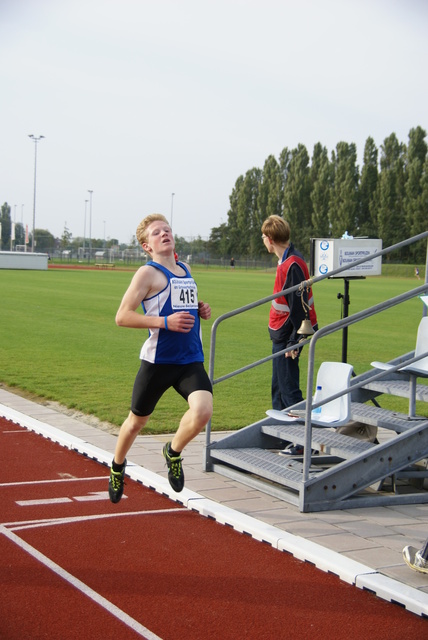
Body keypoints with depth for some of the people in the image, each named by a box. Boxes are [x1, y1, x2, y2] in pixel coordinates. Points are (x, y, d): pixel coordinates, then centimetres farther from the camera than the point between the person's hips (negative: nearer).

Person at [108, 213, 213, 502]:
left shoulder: (186, 270, 13)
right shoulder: (148, 273, -7)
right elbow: (122, 316, -13)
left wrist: (201, 309, 10)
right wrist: (165, 321, -20)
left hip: (191, 361, 4)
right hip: (158, 362, -4)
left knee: (203, 411, -20)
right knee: (137, 421, 11)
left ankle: (173, 452, 10)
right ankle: (117, 467, 41)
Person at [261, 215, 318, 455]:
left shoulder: (292, 264, -22)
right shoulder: (288, 259, 9)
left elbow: (299, 306, -22)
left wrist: (295, 342, -20)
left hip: (287, 336, -10)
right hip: (281, 335, 10)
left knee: (288, 388, -7)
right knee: (279, 388, 17)